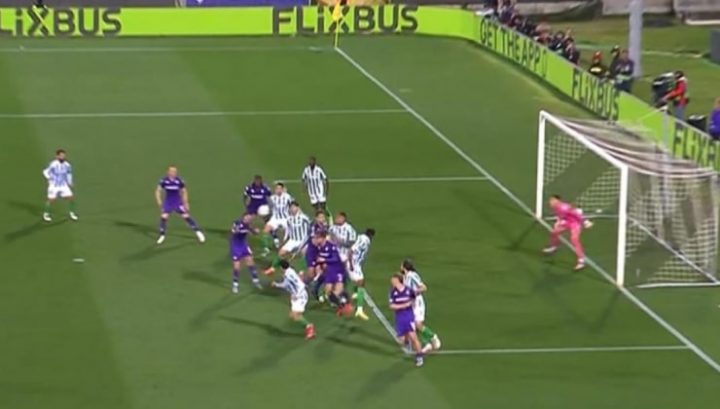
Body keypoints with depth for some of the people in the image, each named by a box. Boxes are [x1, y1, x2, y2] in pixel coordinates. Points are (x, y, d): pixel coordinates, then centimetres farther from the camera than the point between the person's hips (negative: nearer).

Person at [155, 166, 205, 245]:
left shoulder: (179, 181, -12)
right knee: (164, 217, -13)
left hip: (178, 203, -1)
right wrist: (159, 201, -12)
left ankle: (198, 232, 9)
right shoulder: (163, 180, -12)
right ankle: (162, 235, 4)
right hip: (168, 203, 1)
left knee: (186, 216, -3)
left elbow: (184, 192, 1)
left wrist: (185, 203, 0)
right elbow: (158, 191, 0)